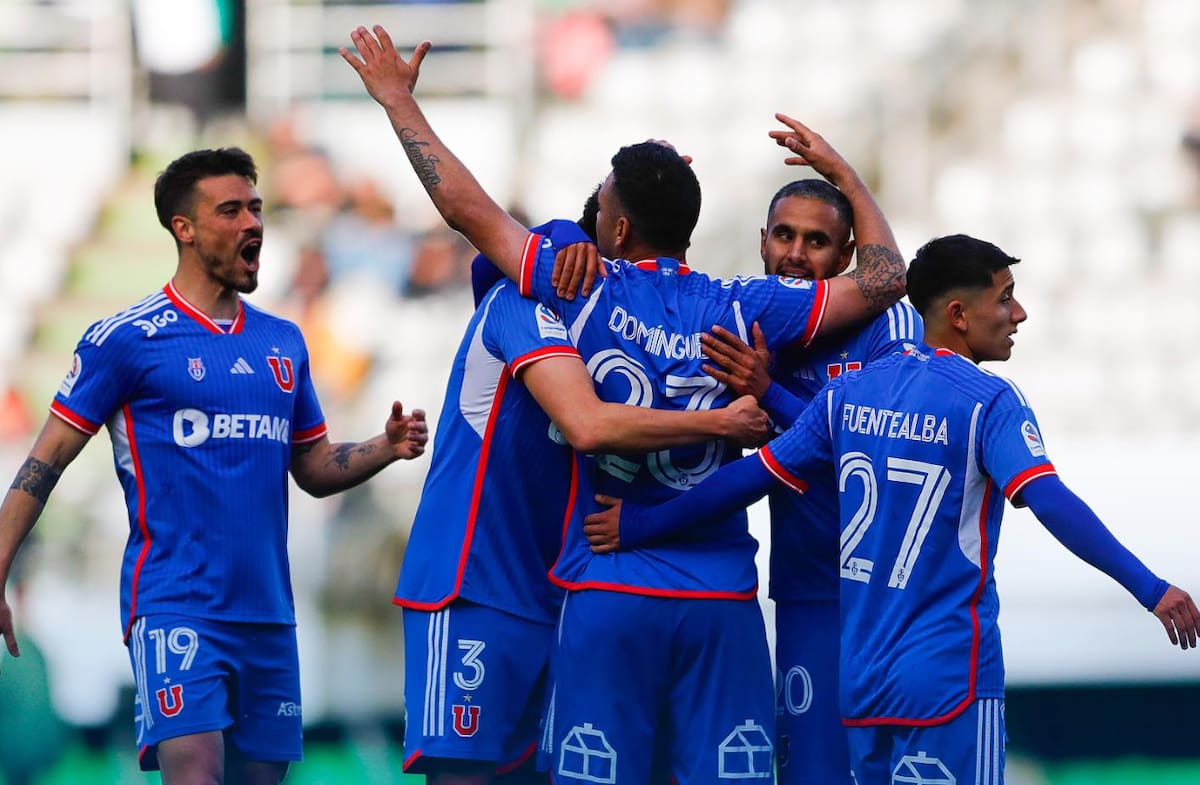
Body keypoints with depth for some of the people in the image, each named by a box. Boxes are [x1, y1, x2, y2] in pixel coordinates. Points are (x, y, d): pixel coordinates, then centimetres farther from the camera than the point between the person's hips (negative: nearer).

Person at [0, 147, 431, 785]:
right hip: (176, 606, -6)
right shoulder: (128, 338, -3)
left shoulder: (283, 343, 14)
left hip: (267, 611, 6)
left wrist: (385, 448, 0)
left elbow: (314, 469, 20)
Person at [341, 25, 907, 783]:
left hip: (609, 596, -1)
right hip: (722, 598, 1)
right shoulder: (741, 309, 0)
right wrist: (844, 173, 20)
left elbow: (469, 208, 3)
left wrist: (398, 99, 14)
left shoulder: (585, 293, -3)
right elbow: (884, 279, 6)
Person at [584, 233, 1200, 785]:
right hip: (950, 675, -7)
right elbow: (1050, 502, -22)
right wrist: (1149, 588, -27)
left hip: (860, 674, 7)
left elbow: (752, 477, 8)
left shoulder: (850, 392, 8)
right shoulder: (988, 401, -10)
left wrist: (640, 522, 18)